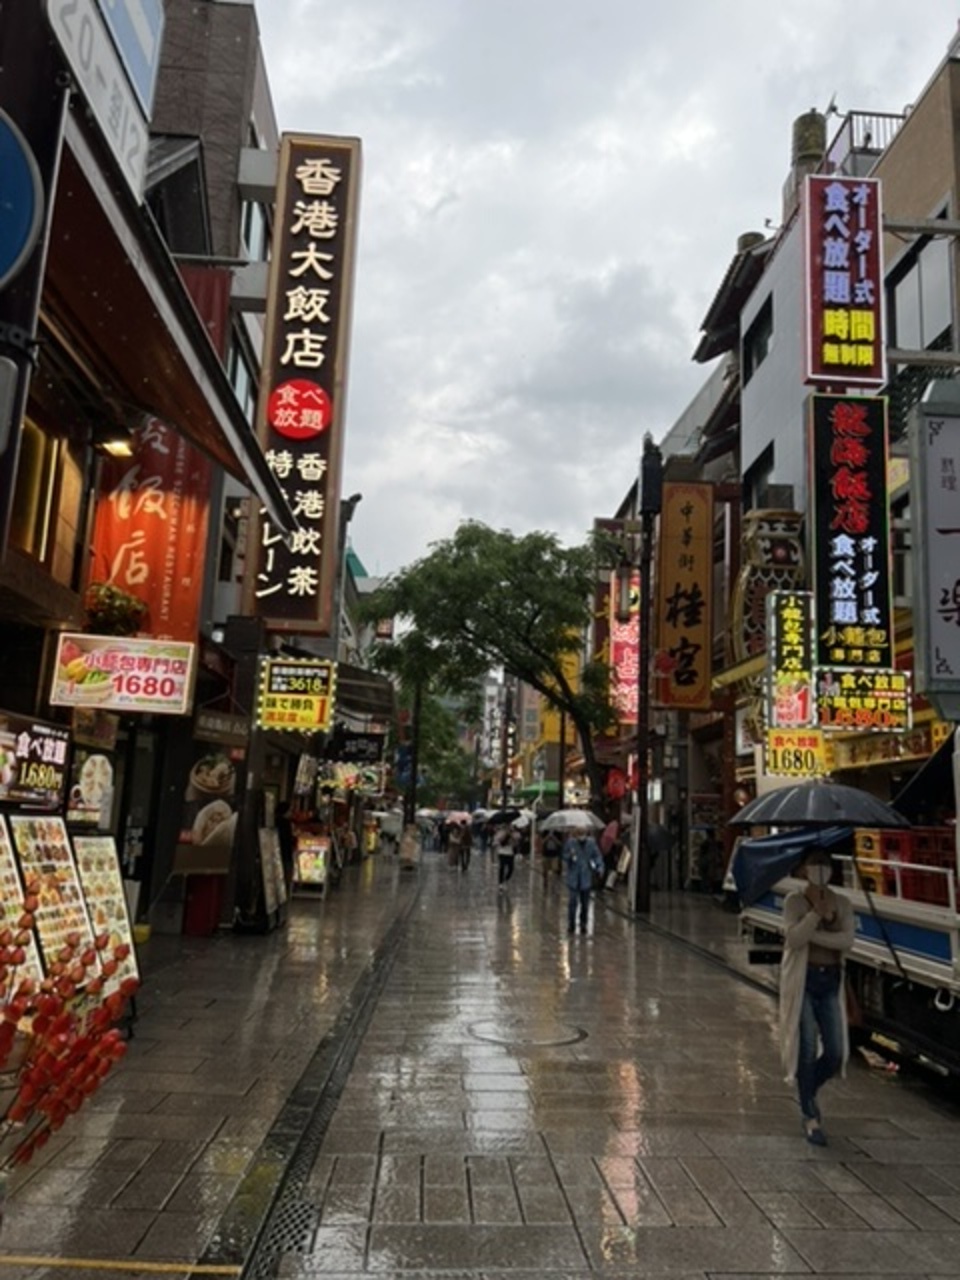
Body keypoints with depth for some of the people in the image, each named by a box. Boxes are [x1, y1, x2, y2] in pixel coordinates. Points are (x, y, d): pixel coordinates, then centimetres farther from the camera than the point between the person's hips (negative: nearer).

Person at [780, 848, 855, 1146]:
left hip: (831, 980, 4)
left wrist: (813, 935, -17)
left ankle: (809, 1092, 32)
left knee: (835, 1054, 3)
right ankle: (810, 1118, 11)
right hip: (802, 979, -4)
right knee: (808, 1048, -3)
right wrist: (816, 911, -20)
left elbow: (847, 940, -9)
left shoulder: (842, 903, 7)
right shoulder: (794, 900, -3)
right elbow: (793, 939, -17)